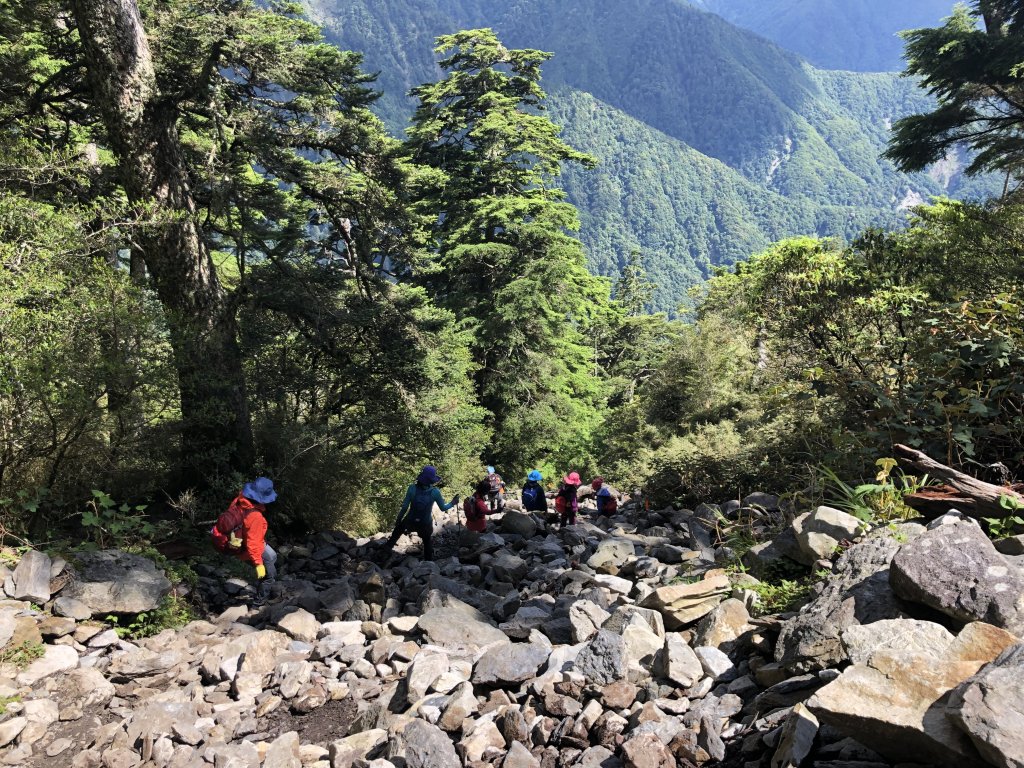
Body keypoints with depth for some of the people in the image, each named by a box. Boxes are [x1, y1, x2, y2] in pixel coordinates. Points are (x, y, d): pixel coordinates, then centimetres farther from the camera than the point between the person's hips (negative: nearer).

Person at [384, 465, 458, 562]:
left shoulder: (412, 488, -20)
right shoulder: (435, 492, -21)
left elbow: (405, 506, -14)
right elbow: (443, 508, -10)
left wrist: (398, 519, 0)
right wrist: (452, 503, 9)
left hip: (410, 521, 0)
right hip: (426, 524, 0)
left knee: (397, 531, 32)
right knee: (427, 543, 26)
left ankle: (387, 547, 40)